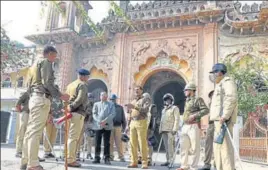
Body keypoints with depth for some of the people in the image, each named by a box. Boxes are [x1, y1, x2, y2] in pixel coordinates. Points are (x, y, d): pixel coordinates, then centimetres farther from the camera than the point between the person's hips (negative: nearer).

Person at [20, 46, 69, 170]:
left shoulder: (35, 63, 27)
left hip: (34, 98, 10)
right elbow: (47, 82, -14)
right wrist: (60, 95, -9)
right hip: (41, 98, -10)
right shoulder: (46, 62, -2)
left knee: (30, 131, 8)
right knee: (36, 131, -13)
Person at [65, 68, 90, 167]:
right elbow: (80, 99, -18)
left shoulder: (70, 85, 22)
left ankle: (70, 158, 18)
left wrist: (68, 107, 8)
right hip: (78, 113, -8)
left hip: (71, 113, 8)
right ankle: (70, 160, -7)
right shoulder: (83, 85, -4)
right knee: (73, 137, -8)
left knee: (71, 136, 13)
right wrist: (72, 107, -14)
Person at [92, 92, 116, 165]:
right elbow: (94, 114, 6)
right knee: (97, 143, 0)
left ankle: (107, 159, 1)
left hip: (107, 126, -1)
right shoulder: (96, 104, 18)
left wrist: (105, 120, -13)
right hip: (98, 125, 1)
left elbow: (113, 114, 1)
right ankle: (97, 158, 6)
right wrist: (99, 121, -11)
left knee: (107, 143, -2)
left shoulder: (111, 104, 15)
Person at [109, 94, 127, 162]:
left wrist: (124, 127, 9)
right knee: (110, 142, 0)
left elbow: (123, 118, 15)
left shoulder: (120, 107, 15)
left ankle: (121, 156, 1)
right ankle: (111, 156, 8)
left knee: (119, 142, -3)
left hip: (118, 126, 0)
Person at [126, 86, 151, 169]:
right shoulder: (133, 101, 23)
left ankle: (145, 163, -5)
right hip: (133, 123, 6)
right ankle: (134, 162, 6)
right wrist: (128, 124, 15)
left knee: (142, 143, -8)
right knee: (133, 143, 2)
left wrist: (134, 107, -24)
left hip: (141, 122, -6)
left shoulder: (146, 100, 4)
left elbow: (145, 110, -15)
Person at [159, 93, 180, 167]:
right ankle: (168, 160, 7)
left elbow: (177, 119, -6)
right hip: (164, 130, 6)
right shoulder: (163, 110, 24)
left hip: (171, 130, -6)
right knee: (166, 146, 4)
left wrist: (174, 129, -15)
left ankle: (171, 160, -10)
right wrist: (160, 129, 15)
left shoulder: (175, 108, 3)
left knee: (170, 145, -12)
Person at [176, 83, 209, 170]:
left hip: (193, 126, -8)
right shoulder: (187, 101, 20)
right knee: (183, 147, 6)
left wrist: (195, 115, -20)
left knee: (195, 147, -3)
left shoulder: (198, 99, -3)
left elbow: (206, 110, -13)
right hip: (185, 126, 8)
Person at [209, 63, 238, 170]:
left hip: (224, 120, -10)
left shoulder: (227, 81, -4)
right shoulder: (220, 84, 26)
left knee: (225, 145, -12)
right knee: (218, 146, 11)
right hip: (219, 119, 10)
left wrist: (224, 116, -25)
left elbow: (232, 99, -18)